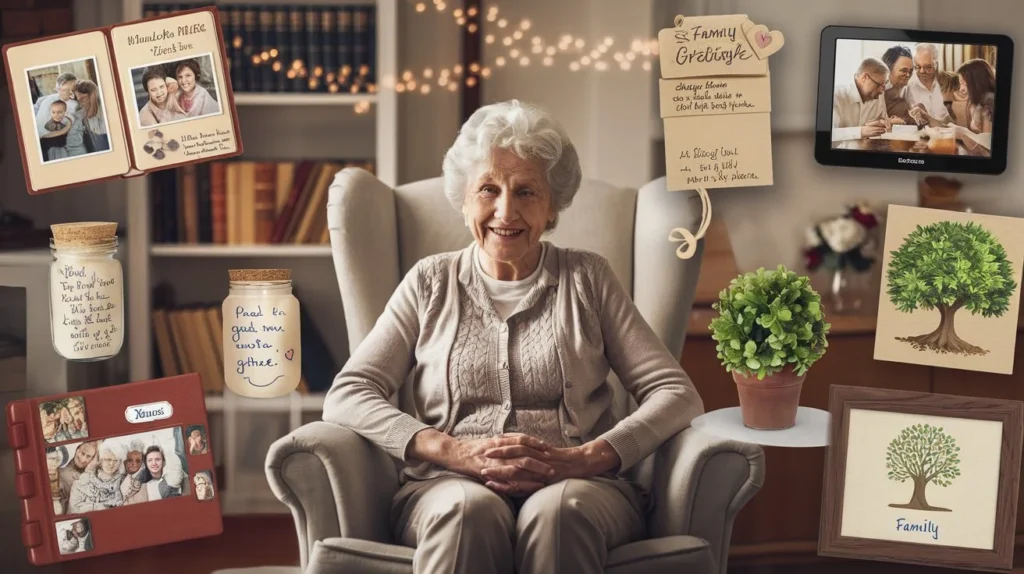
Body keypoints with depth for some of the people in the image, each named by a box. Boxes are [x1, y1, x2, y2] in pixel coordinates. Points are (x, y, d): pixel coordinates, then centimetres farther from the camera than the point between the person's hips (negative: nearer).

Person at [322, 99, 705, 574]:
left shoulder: (588, 279, 15)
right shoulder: (431, 283, 16)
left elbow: (676, 394, 6)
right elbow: (345, 397, 6)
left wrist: (586, 458, -12)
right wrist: (453, 451, -12)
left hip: (579, 486, 0)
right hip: (448, 486, 0)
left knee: (559, 510, -36)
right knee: (470, 509, -36)